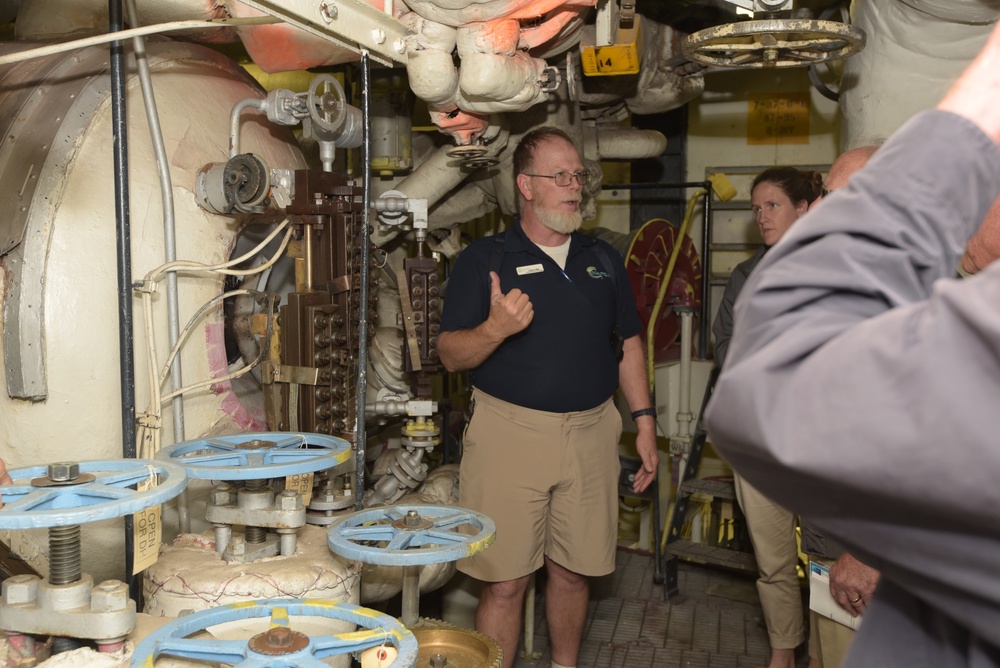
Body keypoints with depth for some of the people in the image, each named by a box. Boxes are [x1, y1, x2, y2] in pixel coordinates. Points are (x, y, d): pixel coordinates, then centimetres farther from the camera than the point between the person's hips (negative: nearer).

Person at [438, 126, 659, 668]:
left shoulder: (602, 258, 13)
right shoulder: (484, 259, -1)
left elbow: (628, 344, 16)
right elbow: (451, 355, -5)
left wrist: (645, 422, 9)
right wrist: (495, 329, -25)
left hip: (591, 434, 4)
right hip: (510, 434, -3)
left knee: (573, 572, 13)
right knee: (504, 581, -1)